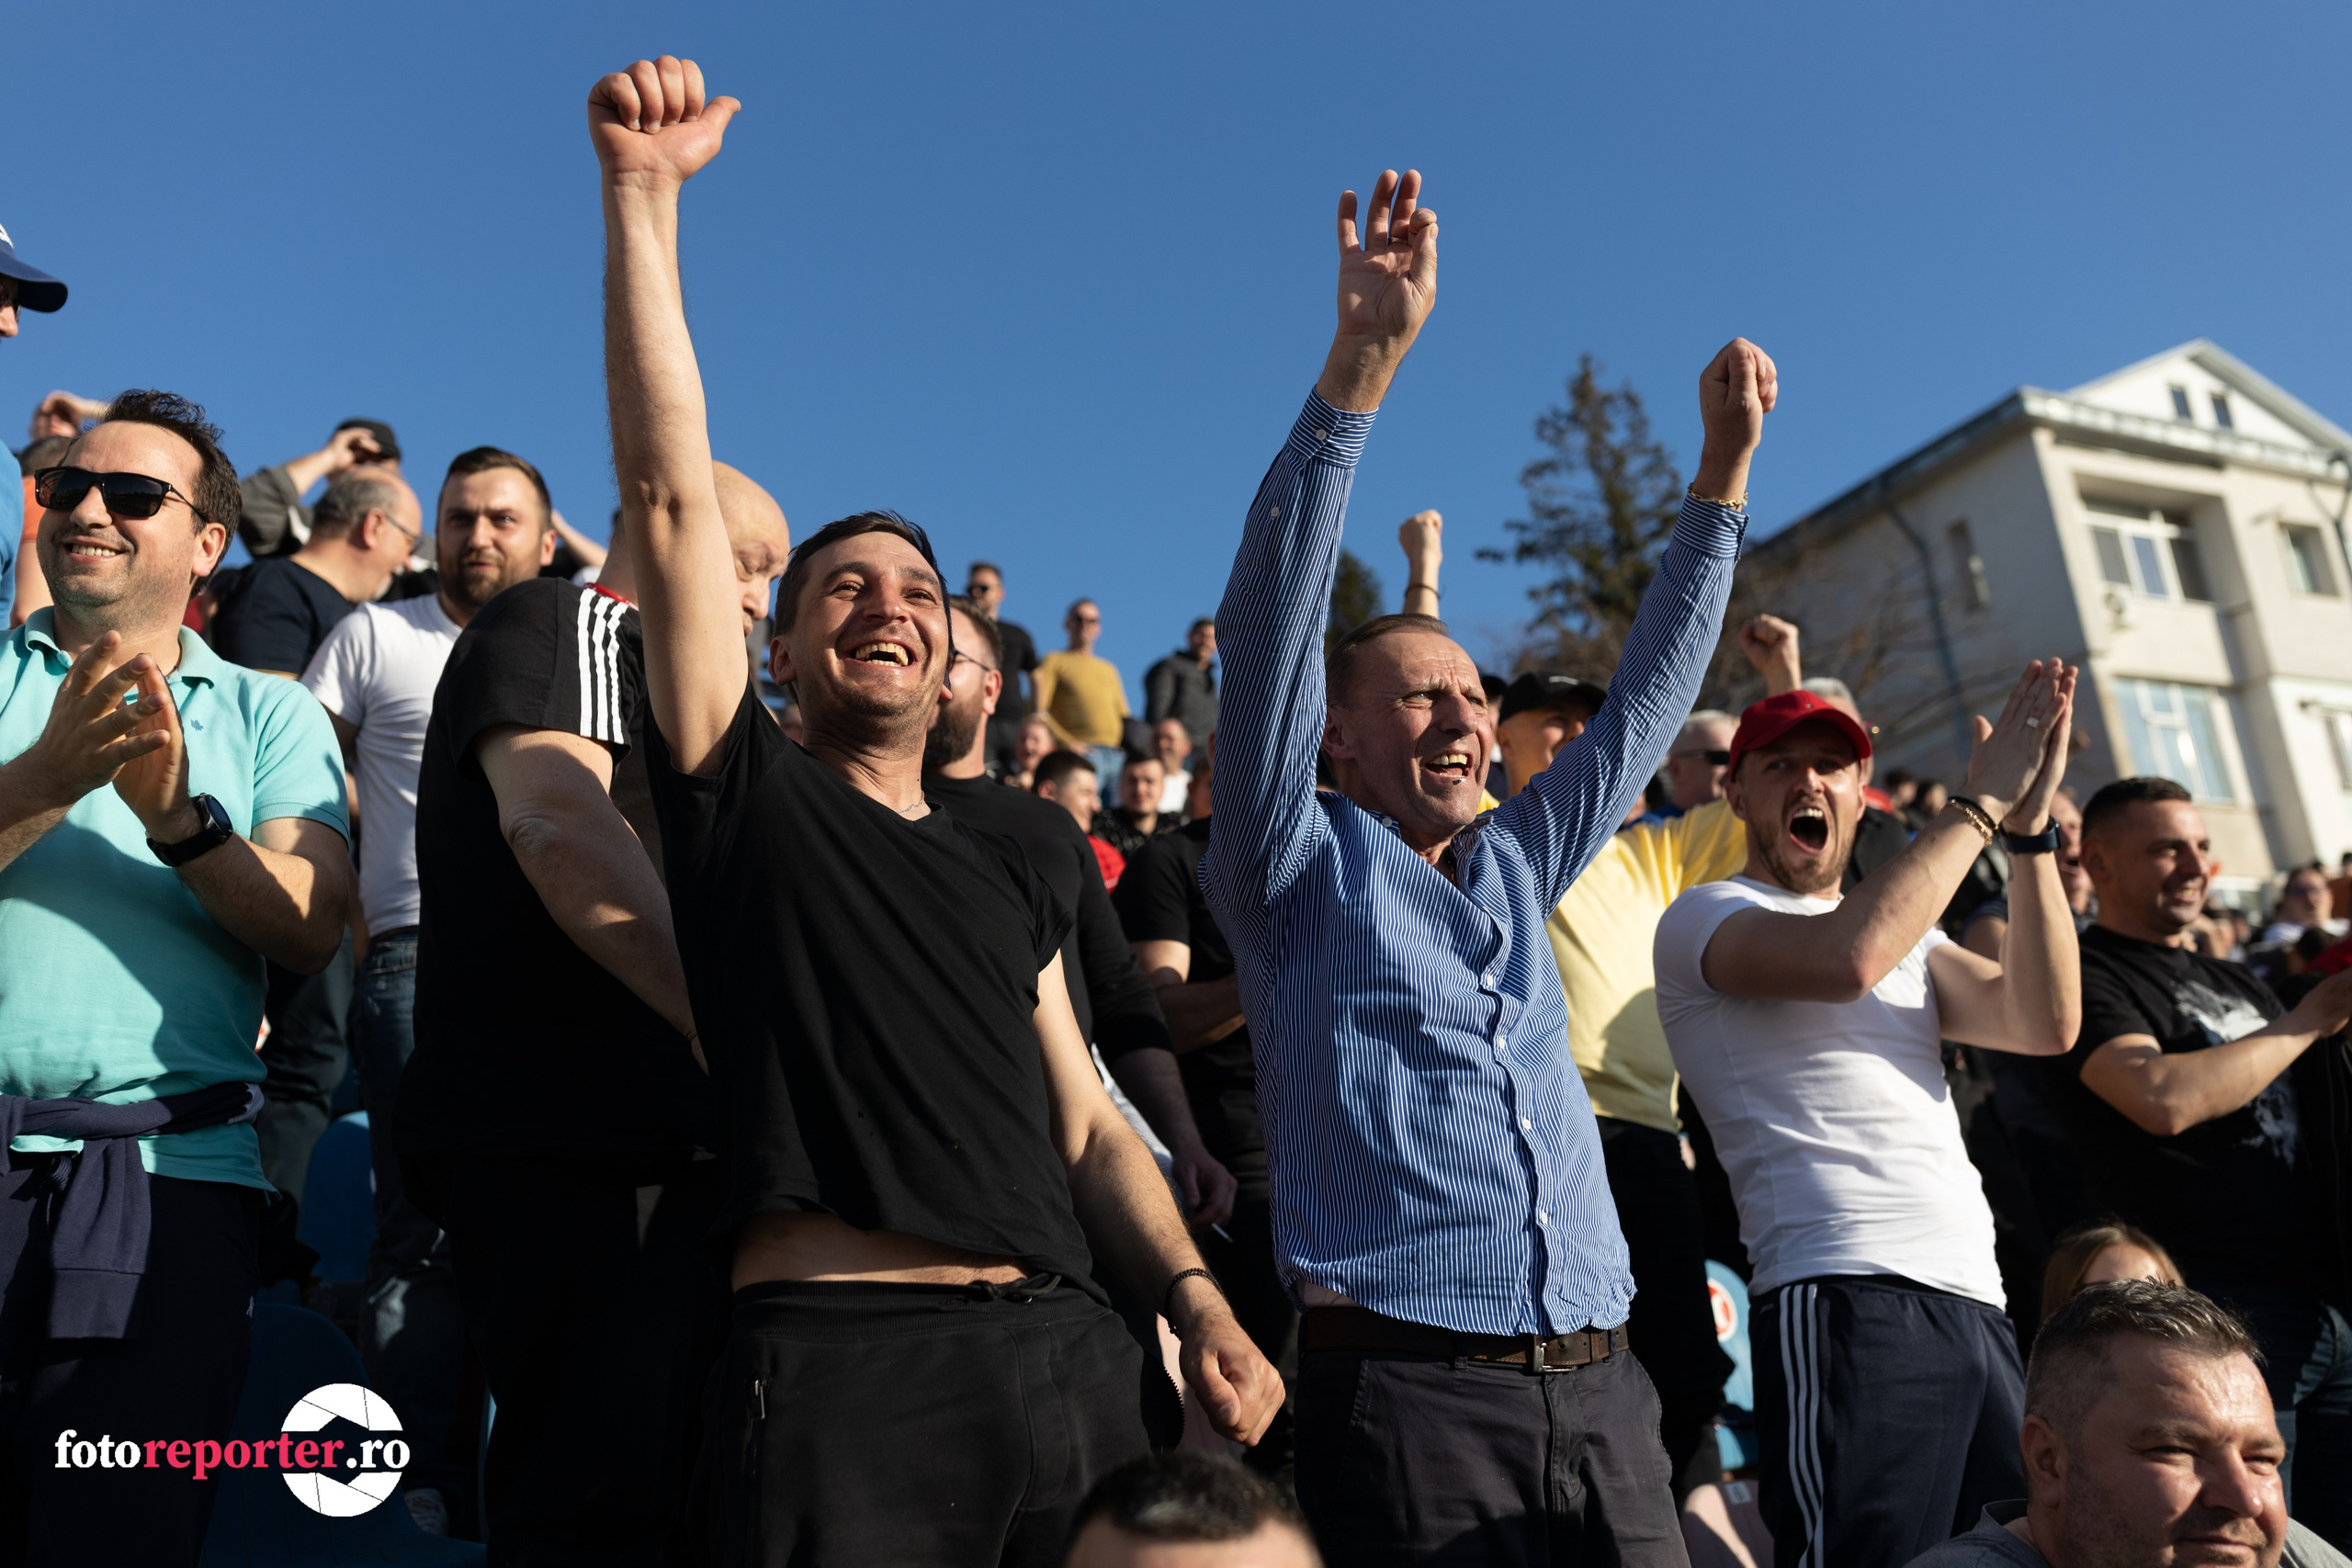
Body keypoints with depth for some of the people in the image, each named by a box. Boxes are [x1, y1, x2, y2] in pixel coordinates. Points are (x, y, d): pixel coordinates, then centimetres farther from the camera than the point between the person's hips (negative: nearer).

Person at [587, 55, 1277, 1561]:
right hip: (837, 1361, -4)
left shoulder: (1010, 875, 20)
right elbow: (670, 491, -1)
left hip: (1068, 1351, 5)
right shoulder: (743, 790, 8)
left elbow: (1083, 1124, 17)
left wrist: (1201, 1305, 3)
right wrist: (644, 196, -6)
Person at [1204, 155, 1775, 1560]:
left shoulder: (1515, 872, 17)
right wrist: (1362, 364, -16)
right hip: (1410, 1388, -5)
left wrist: (1725, 465, 20)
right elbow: (1271, 620, -10)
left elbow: (1645, 701, 22)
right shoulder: (1299, 865, 2)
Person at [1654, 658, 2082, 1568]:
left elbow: (2044, 1023, 6)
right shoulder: (1705, 917, 2)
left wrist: (2030, 825, -2)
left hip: (1976, 1300, 7)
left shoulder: (1909, 933, 24)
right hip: (1845, 1297, -7)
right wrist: (1984, 802, -10)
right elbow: (1844, 959, -20)